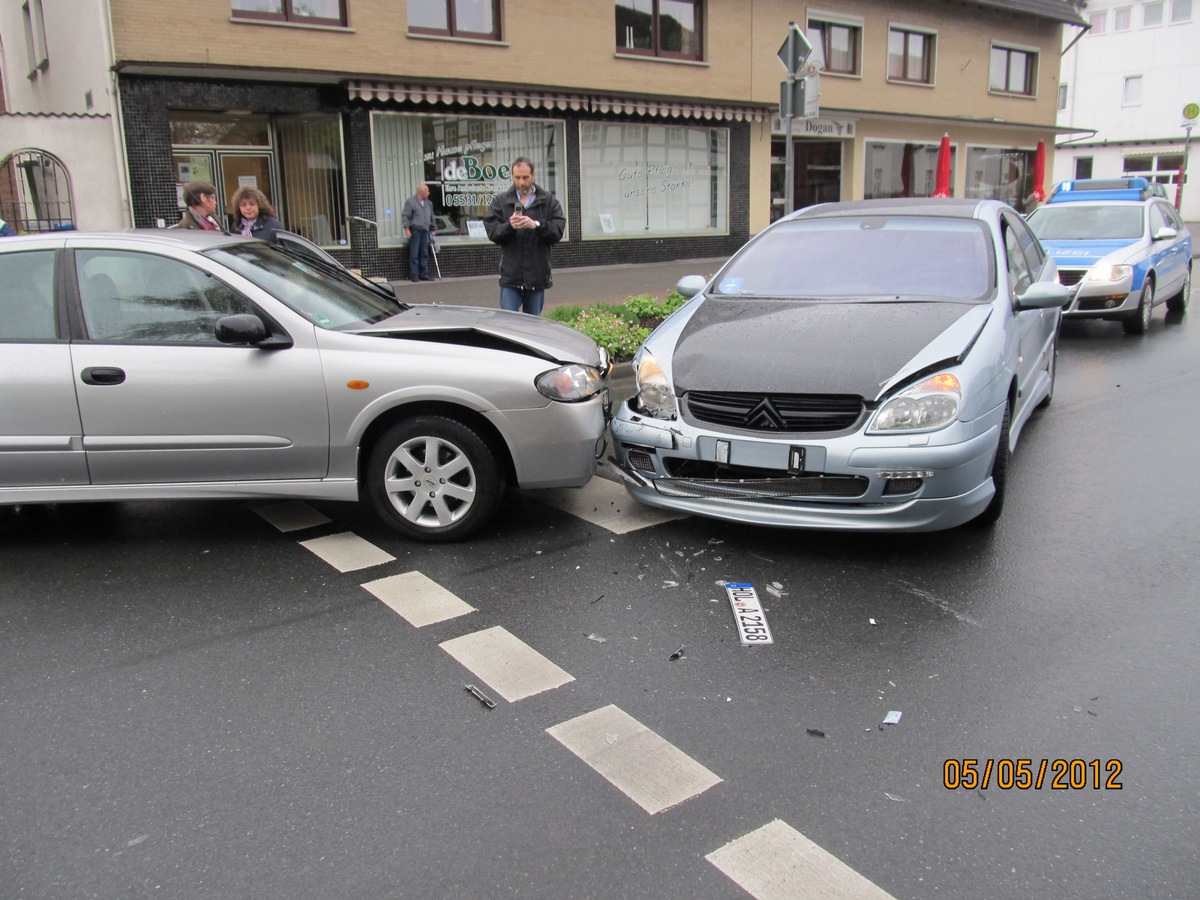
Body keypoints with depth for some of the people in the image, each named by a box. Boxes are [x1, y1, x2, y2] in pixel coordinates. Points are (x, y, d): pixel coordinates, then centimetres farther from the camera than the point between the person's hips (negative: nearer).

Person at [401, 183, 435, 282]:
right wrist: (406, 228, -16)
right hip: (414, 231, -7)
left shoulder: (428, 203, 16)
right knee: (414, 255, -6)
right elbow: (405, 216, -9)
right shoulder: (410, 201, -5)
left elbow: (431, 217, 24)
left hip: (424, 231, 7)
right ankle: (414, 276, -4)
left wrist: (432, 229, 21)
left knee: (424, 254, 7)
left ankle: (424, 275, 11)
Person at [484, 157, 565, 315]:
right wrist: (509, 226, -22)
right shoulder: (501, 201, 6)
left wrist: (537, 225, -21)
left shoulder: (549, 200, 6)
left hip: (537, 275, 1)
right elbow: (492, 232, -3)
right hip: (510, 275, -1)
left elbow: (558, 231, -5)